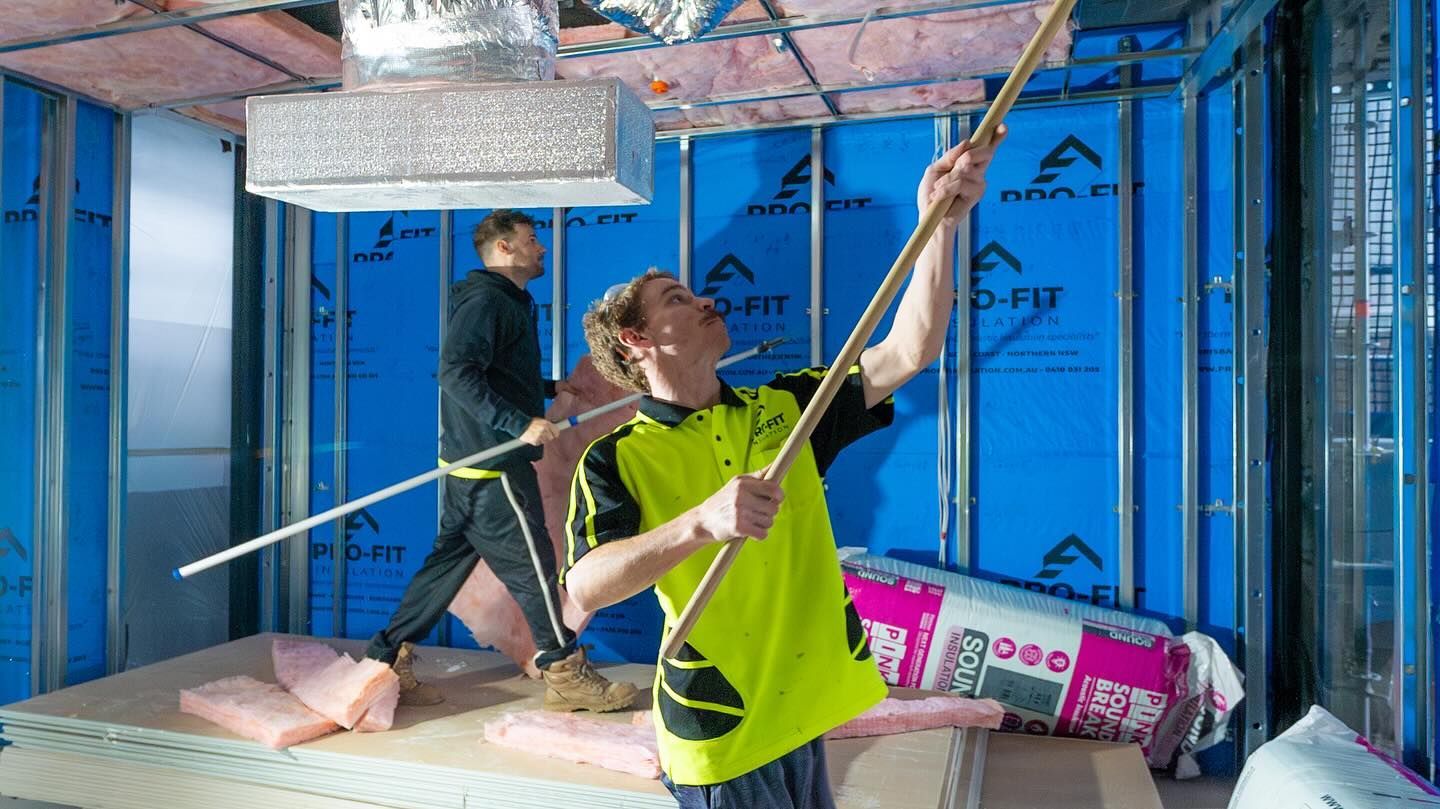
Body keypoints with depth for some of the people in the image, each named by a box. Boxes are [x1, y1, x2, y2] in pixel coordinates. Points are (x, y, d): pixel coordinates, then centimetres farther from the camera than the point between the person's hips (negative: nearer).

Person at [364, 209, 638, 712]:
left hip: (473, 463, 10)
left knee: (449, 558, 14)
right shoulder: (486, 300, -14)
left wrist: (551, 388, 26)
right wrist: (519, 423, -29)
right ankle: (565, 673, 10)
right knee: (532, 565, -2)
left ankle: (389, 659, 22)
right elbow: (457, 373, -26)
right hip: (493, 467, -10)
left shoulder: (507, 302, 19)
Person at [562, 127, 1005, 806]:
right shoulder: (617, 458, -9)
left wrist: (941, 222, -16)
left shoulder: (784, 408, 4)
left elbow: (909, 351, -5)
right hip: (719, 728, -5)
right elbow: (584, 588, -24)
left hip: (803, 709, 5)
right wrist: (703, 521, -38)